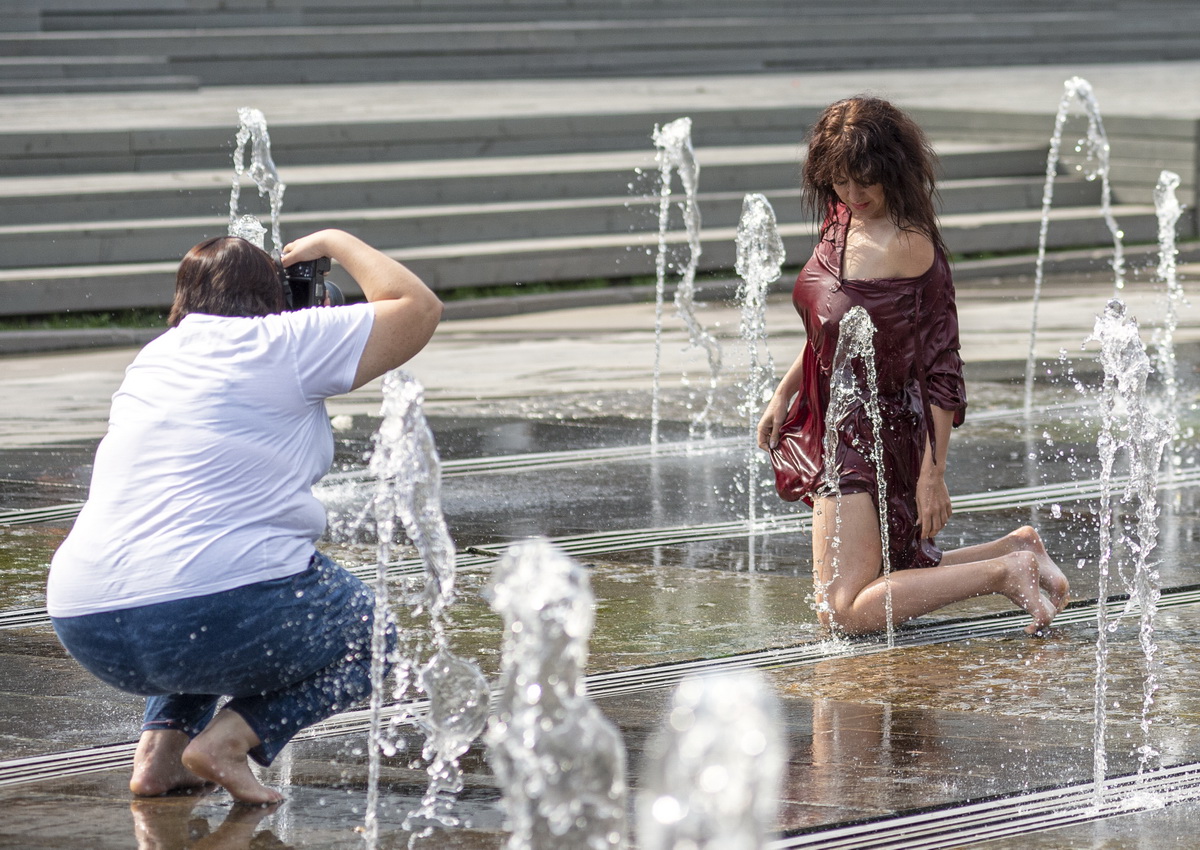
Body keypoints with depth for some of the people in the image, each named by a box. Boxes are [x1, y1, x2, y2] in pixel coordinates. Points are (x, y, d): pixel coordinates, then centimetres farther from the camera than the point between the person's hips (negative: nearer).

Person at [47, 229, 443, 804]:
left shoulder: (152, 360, 21)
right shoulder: (281, 344, 2)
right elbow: (419, 307, 6)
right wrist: (335, 244, 22)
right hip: (221, 615, -6)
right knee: (371, 635, 21)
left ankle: (161, 745, 17)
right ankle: (229, 738, -4)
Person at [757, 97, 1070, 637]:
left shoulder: (910, 247, -19)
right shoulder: (840, 222, 4)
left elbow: (941, 367, -19)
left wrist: (932, 472, -20)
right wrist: (785, 392, 16)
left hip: (878, 433, -9)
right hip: (840, 428, 9)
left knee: (846, 612, -12)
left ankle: (1005, 571, -7)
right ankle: (1016, 551, 24)